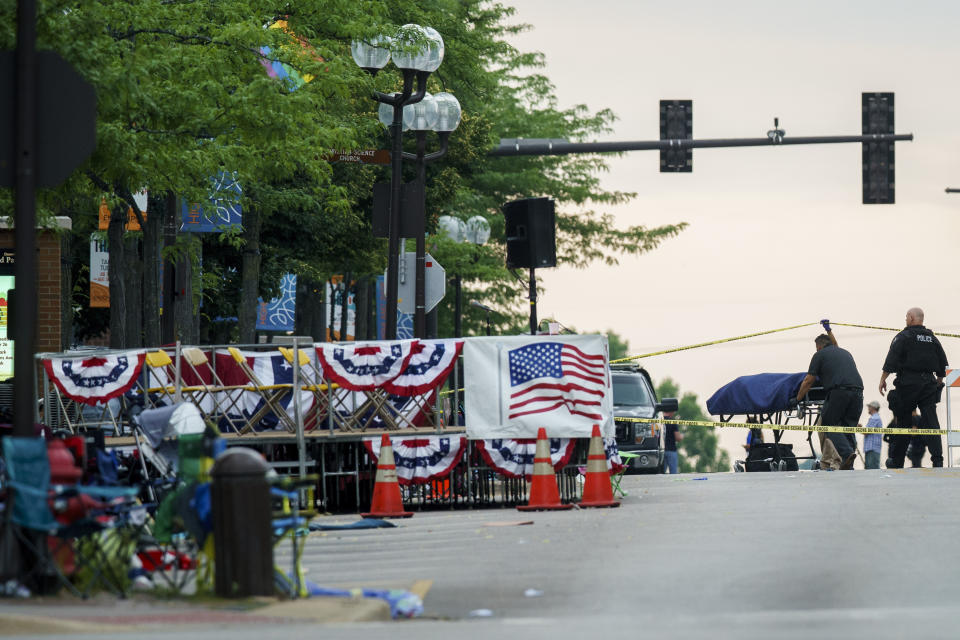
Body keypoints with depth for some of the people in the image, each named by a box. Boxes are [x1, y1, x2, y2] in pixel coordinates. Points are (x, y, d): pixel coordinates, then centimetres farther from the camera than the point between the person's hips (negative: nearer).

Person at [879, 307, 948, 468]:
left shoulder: (903, 337, -2)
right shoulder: (932, 339, 14)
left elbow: (891, 360, -10)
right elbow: (943, 364, 17)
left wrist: (883, 379, -4)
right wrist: (939, 382, 28)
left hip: (908, 383, -4)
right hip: (929, 382, 4)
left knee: (903, 421, 3)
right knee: (931, 421, -2)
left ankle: (896, 461, 8)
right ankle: (938, 459, -13)